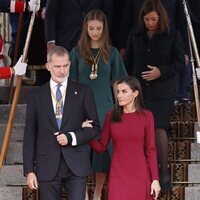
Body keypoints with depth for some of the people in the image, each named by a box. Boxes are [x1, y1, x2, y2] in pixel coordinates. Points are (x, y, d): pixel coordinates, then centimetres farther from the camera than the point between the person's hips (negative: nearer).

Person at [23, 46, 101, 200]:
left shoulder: (83, 92, 6)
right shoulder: (36, 96, 8)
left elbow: (95, 128, 8)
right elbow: (29, 136, 7)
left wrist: (71, 137, -9)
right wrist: (29, 170, 1)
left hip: (76, 165, -1)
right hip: (47, 167, 1)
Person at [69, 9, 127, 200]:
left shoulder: (112, 53, 3)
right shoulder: (77, 52, 3)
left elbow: (117, 82, 7)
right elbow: (71, 83, 7)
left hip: (105, 106, 0)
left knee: (103, 149, 0)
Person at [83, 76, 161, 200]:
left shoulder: (146, 116, -1)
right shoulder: (111, 116, 5)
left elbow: (151, 150, 0)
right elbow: (100, 147, 6)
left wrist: (155, 179, -5)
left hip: (140, 176, -1)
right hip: (118, 176, 1)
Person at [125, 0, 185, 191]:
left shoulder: (172, 35, -3)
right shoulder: (135, 35, 5)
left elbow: (180, 62, -1)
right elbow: (129, 63, 12)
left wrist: (162, 72, -16)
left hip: (162, 91, -3)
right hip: (139, 89, 3)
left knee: (159, 128, -12)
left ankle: (164, 171, 2)